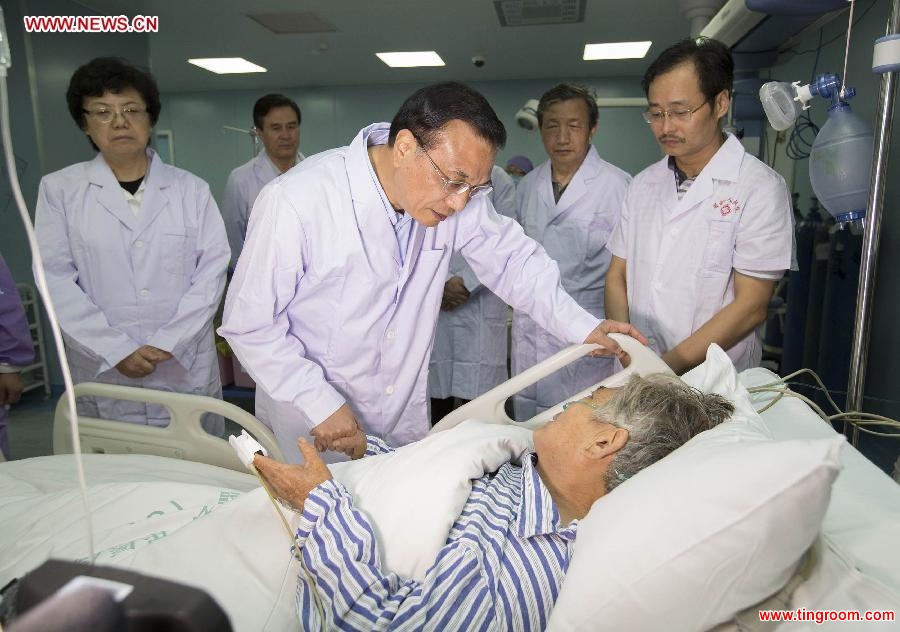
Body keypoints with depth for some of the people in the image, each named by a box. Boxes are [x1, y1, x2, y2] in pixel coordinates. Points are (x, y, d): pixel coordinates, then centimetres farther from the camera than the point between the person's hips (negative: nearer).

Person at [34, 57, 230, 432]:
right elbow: (56, 279, -2)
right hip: (102, 374, 0)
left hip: (186, 369, 0)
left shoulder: (191, 190, 5)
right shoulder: (59, 189, 4)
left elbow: (212, 269, -2)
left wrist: (168, 343, -11)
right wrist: (117, 350, -12)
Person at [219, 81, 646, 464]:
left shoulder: (457, 196, -12)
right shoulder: (295, 202, -25)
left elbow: (511, 258, -1)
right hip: (310, 417, -4)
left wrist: (580, 325, -14)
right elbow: (250, 324, -18)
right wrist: (320, 403, -21)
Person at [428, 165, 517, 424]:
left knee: (477, 394, -3)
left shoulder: (497, 179, 6)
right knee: (437, 393, 5)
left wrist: (466, 282, -8)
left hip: (480, 303, -1)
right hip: (432, 304, 2)